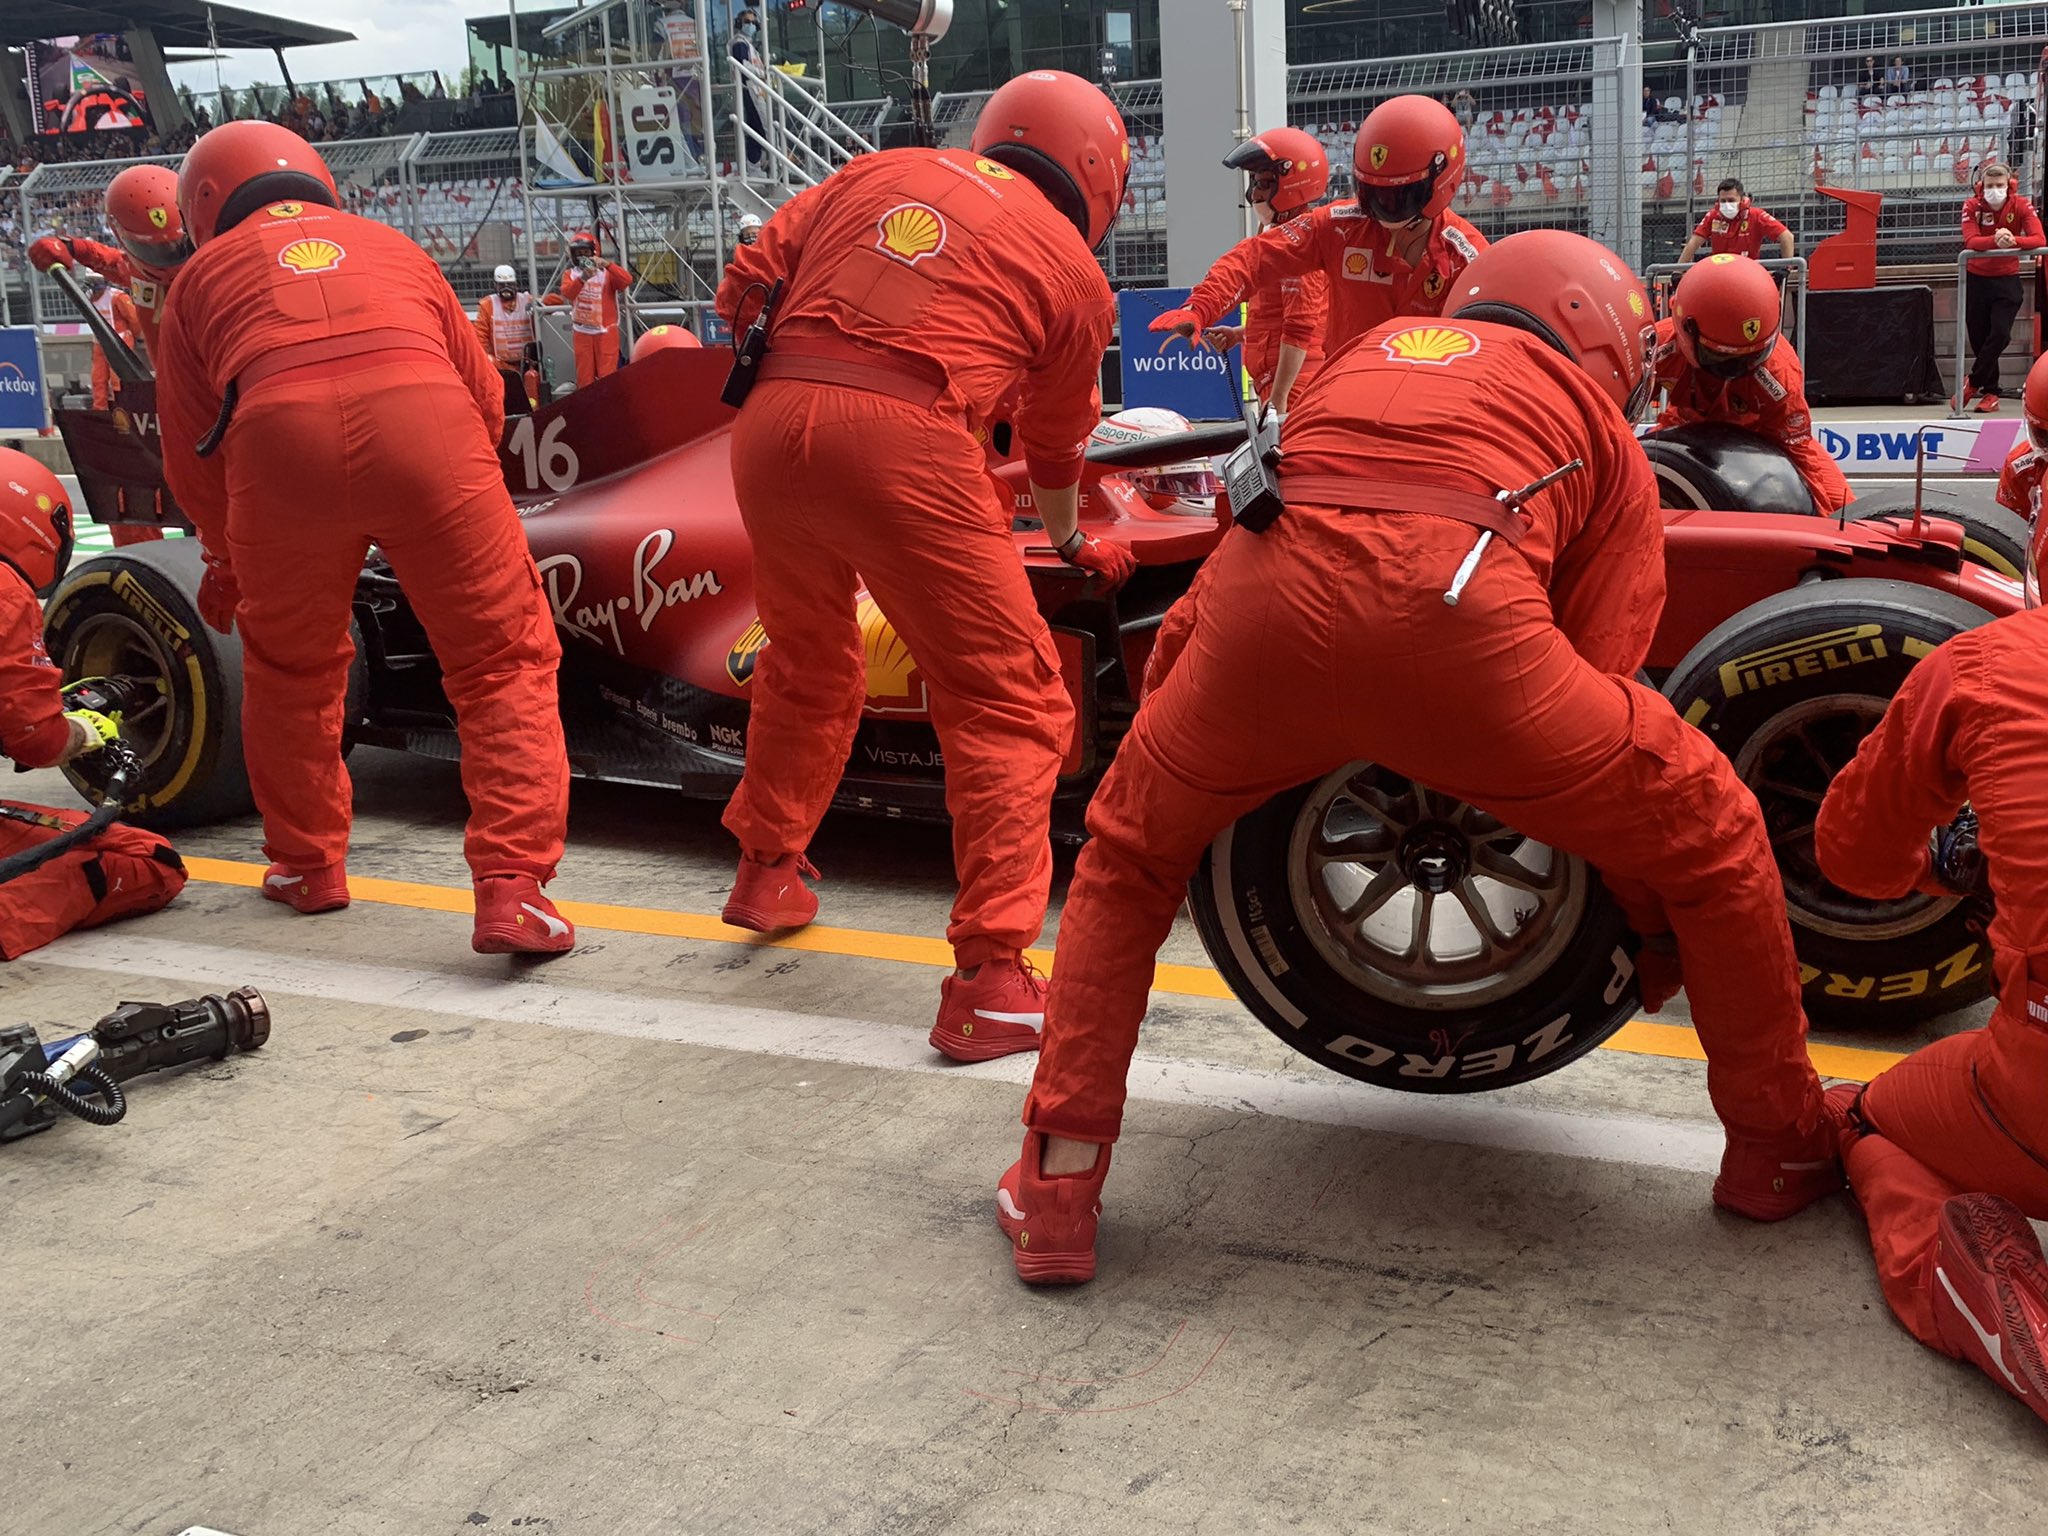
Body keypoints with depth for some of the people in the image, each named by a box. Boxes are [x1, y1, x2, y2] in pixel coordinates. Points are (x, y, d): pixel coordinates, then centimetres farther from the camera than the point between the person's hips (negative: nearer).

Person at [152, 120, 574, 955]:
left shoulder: (205, 271, 30)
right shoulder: (393, 245, 34)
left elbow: (190, 455, 29)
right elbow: (485, 393, 32)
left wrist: (225, 556, 45)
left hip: (275, 443, 0)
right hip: (425, 425, 0)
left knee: (288, 668, 23)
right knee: (504, 665, 7)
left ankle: (306, 864, 36)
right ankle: (513, 889, -5)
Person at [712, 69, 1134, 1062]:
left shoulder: (880, 171, 23)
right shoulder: (1074, 272, 15)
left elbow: (746, 281, 19)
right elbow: (1054, 450, 27)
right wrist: (1072, 547, 46)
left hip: (769, 425, 5)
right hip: (904, 444, -5)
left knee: (807, 665, 28)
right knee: (1009, 706, 4)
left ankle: (767, 871, 45)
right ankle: (990, 981, -2)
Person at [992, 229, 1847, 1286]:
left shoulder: (1372, 351, 38)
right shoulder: (1607, 438, 28)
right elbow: (1601, 674, 20)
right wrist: (1655, 928, 31)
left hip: (1256, 606, 3)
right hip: (1458, 617, -3)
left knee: (1127, 855, 32)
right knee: (1718, 841, 24)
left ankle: (1057, 1189, 27)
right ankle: (1781, 1156, 38)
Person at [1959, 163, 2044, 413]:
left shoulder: (2021, 206, -10)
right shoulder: (1972, 206, -10)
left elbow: (2040, 239, -23)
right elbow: (1970, 241, -26)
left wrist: (2013, 240, -42)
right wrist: (1995, 240, -46)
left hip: (2007, 279, -1)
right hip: (1976, 278, 1)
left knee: (2000, 334, -14)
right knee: (1979, 338, 3)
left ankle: (1973, 384, 0)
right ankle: (1990, 392, 14)